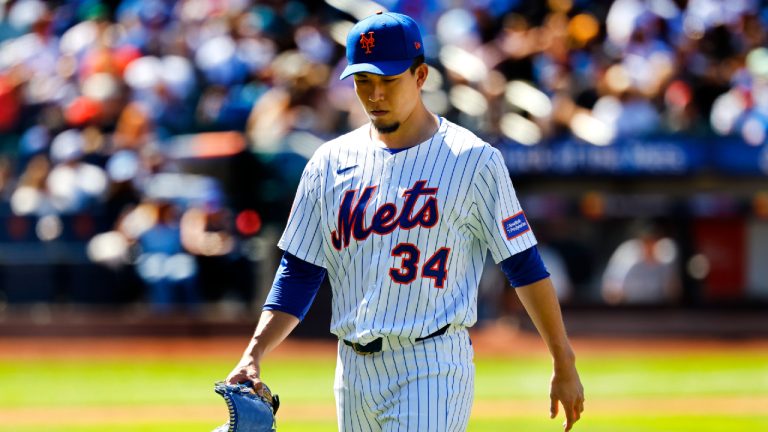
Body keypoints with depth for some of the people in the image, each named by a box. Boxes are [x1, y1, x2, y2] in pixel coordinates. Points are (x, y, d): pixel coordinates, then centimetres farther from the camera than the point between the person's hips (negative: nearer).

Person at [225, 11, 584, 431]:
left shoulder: (473, 160, -3)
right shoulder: (331, 162, 10)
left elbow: (524, 265, 0)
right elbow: (298, 273, 11)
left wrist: (564, 365, 0)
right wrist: (253, 355, -2)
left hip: (433, 369, -5)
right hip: (355, 373, 5)